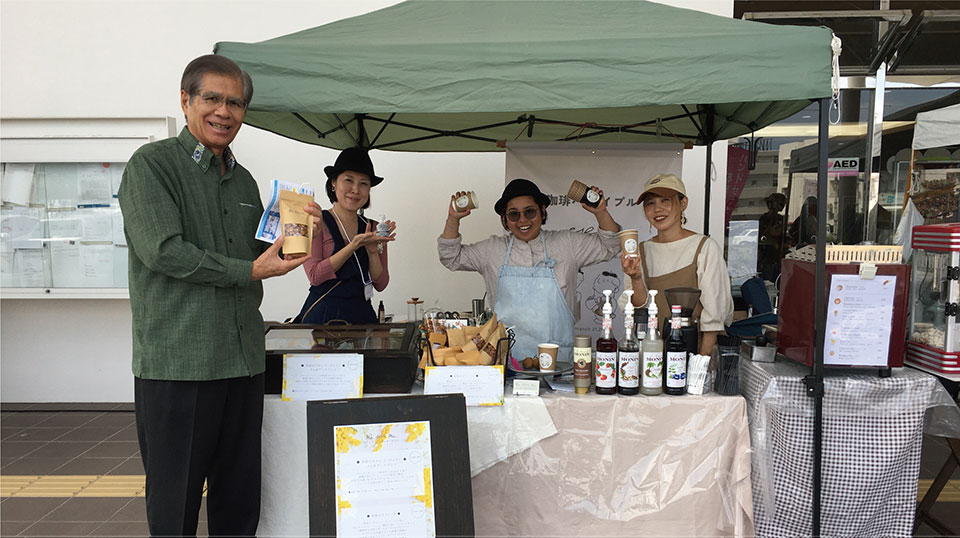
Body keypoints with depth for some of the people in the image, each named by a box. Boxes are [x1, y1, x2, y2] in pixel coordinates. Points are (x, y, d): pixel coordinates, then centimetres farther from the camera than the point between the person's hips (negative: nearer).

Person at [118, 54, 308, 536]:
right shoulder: (152, 165, -3)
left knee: (240, 498, 13)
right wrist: (250, 271, -12)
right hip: (175, 360, -6)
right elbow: (162, 250, -14)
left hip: (243, 358, 6)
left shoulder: (244, 180, 17)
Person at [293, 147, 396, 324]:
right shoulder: (316, 220, -1)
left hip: (363, 315, 4)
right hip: (324, 315, -3)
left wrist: (373, 251, -10)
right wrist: (355, 245, -16)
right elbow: (314, 276, -11)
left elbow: (381, 285, 6)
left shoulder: (374, 228, 9)